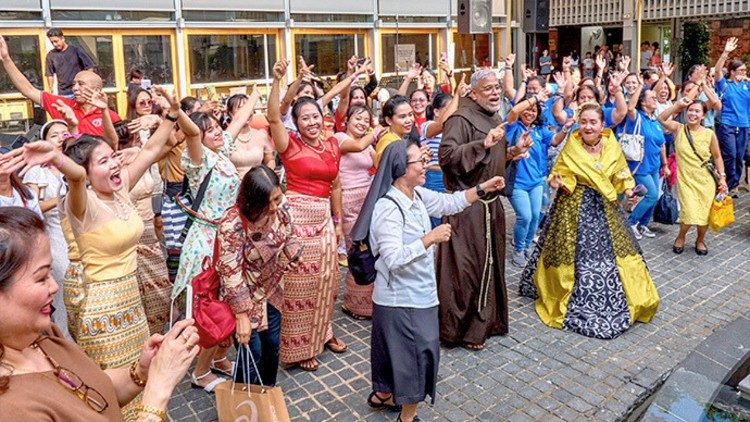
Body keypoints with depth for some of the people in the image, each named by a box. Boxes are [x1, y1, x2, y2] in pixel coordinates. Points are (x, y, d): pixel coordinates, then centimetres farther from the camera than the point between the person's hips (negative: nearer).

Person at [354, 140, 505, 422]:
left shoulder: (418, 195, 0)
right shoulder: (388, 208, -27)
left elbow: (448, 203, 15)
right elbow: (393, 259, -32)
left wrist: (482, 189, 7)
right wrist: (430, 238, -33)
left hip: (418, 292, 9)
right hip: (401, 298, -9)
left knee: (397, 349, 25)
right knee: (419, 352, 4)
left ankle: (383, 394, 47)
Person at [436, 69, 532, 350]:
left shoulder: (494, 118, 15)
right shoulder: (461, 119, -14)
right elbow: (446, 156, -27)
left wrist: (511, 152, 9)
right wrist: (483, 143, -31)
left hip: (490, 202, 9)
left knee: (489, 262, 16)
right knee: (465, 266, -3)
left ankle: (486, 320, 32)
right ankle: (460, 327, 11)